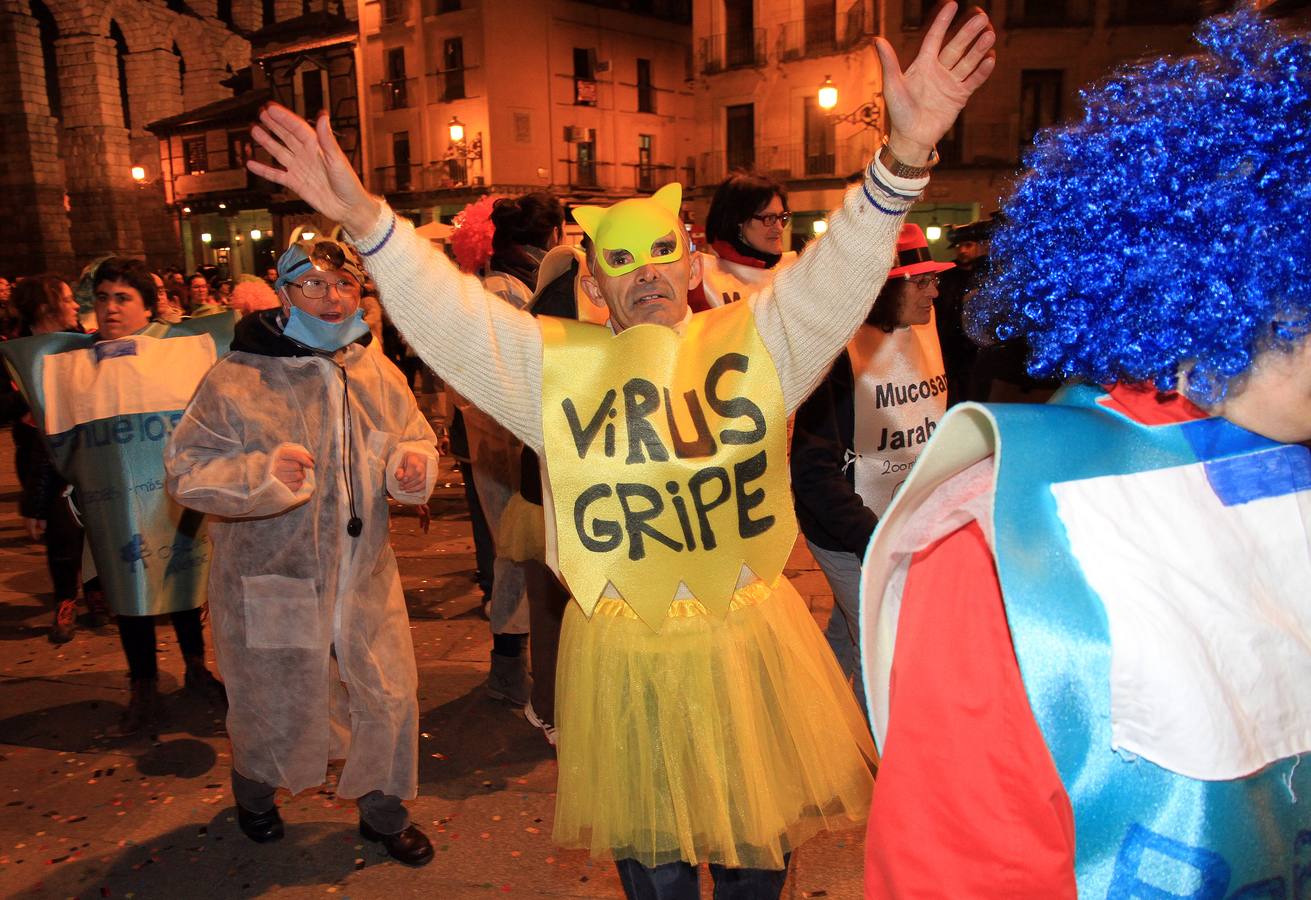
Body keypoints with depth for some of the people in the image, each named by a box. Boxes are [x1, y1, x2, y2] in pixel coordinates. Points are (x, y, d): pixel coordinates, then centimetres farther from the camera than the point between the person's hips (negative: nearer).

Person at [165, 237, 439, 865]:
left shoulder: (377, 373, 1)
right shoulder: (236, 379, -13)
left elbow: (416, 440, 11)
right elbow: (186, 469, -12)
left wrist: (413, 464, -12)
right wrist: (259, 473, -30)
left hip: (365, 573, 4)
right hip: (270, 582, -3)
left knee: (389, 699, 10)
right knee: (274, 707, 16)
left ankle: (384, 812, 38)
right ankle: (254, 794, 52)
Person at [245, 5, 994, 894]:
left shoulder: (753, 342, -2)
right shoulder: (553, 363, -1)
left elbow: (837, 278, -14)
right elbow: (448, 317, -10)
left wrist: (904, 156, -29)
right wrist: (366, 220, -25)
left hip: (750, 638, 1)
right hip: (622, 654, 0)